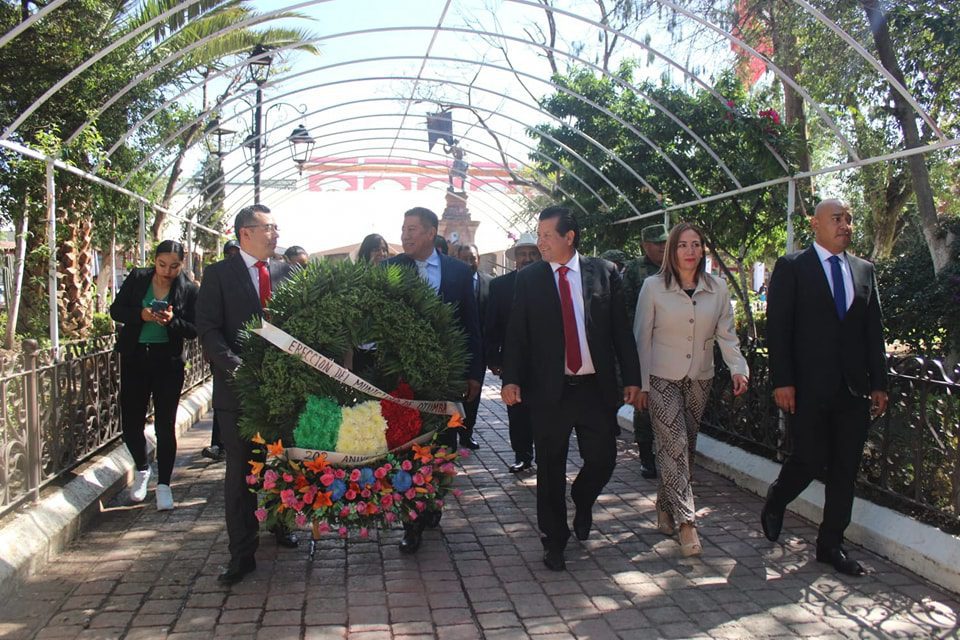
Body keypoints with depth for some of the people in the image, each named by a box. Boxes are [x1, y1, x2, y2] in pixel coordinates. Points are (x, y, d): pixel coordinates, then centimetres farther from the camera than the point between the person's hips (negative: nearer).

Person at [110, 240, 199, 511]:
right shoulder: (137, 279, 0)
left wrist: (173, 321, -23)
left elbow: (194, 329, -3)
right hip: (135, 358, 2)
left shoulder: (188, 290, -4)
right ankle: (142, 468, 33)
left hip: (169, 362, -2)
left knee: (165, 425, 1)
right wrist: (141, 315, -16)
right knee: (131, 423, 6)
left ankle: (163, 484, 13)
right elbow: (116, 310, 2)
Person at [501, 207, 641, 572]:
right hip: (549, 389, 0)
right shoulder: (528, 279, 1)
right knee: (550, 470, 7)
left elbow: (621, 329, 4)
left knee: (603, 460, 5)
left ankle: (582, 501, 39)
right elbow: (516, 334, -1)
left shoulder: (604, 274, 2)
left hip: (596, 387, 1)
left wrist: (631, 377, 1)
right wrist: (511, 379, -13)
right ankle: (554, 540, 25)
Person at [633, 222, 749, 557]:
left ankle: (665, 506, 27)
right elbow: (642, 338, -3)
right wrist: (640, 383, -4)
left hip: (699, 379, 4)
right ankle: (686, 522, -8)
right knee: (674, 445, -11)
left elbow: (726, 334, 4)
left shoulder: (717, 288, 2)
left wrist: (738, 367, -12)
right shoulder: (653, 287, -6)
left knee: (686, 446, 10)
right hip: (662, 378, -4)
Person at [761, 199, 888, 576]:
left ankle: (831, 545, 20)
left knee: (845, 469, 7)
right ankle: (774, 503, 29)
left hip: (854, 389, 5)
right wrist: (782, 382, -13)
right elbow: (777, 328, -7)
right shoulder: (791, 268, -2)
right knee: (810, 459, -2)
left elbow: (874, 331, 13)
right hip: (808, 388, -4)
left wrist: (879, 384, 8)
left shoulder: (864, 271, 13)